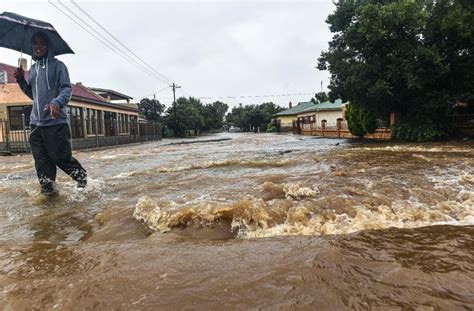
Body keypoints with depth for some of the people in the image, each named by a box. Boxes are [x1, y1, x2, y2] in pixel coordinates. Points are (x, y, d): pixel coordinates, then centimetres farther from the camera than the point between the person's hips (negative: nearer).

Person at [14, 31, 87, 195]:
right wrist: (21, 80, 11)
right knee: (42, 160, 6)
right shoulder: (32, 69, 20)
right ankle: (47, 188, 15)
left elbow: (67, 89, -10)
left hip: (56, 121, -6)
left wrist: (57, 102, -29)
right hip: (36, 122, 6)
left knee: (60, 157, -4)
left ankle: (81, 175, 19)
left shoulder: (57, 65, 1)